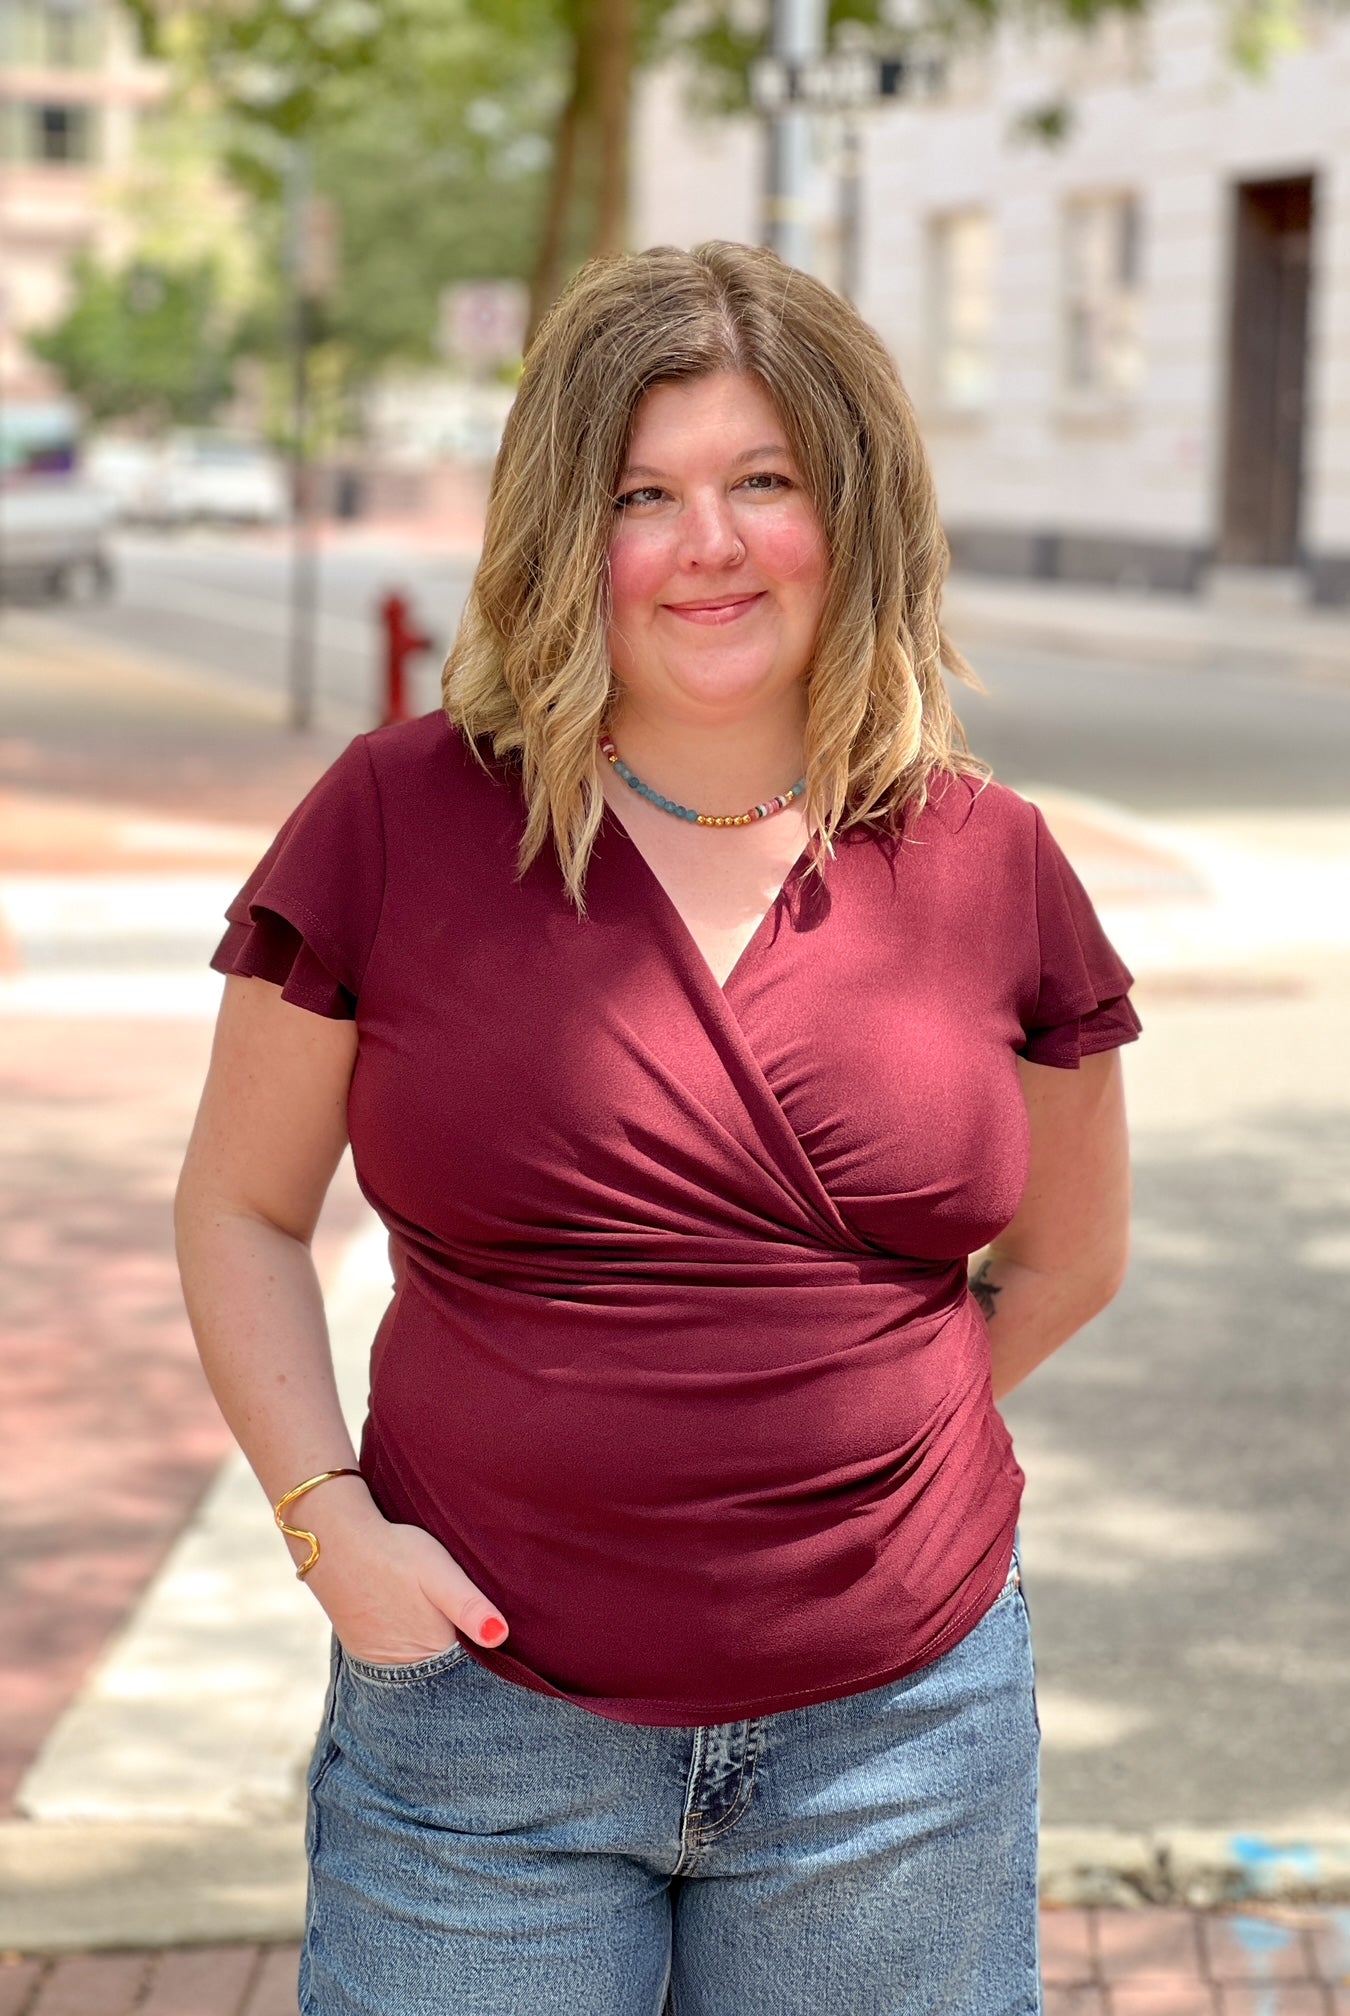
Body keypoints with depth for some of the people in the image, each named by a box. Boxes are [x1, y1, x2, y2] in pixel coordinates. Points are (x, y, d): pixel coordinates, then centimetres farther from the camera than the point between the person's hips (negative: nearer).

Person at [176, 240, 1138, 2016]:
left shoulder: (986, 862, 0)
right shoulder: (401, 821, -5)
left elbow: (1068, 1252, 14)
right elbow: (242, 1211, 4)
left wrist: (848, 1438, 4)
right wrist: (332, 1521, -7)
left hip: (901, 1729, 2)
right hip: (485, 1717, -1)